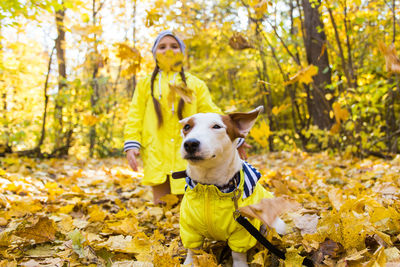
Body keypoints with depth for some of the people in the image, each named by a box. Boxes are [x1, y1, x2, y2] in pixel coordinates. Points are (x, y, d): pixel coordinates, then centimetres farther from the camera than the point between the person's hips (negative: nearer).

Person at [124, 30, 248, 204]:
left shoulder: (196, 84, 14)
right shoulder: (145, 84, 15)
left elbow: (212, 115, 8)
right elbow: (135, 118, 11)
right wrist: (131, 144, -4)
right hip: (157, 157, 0)